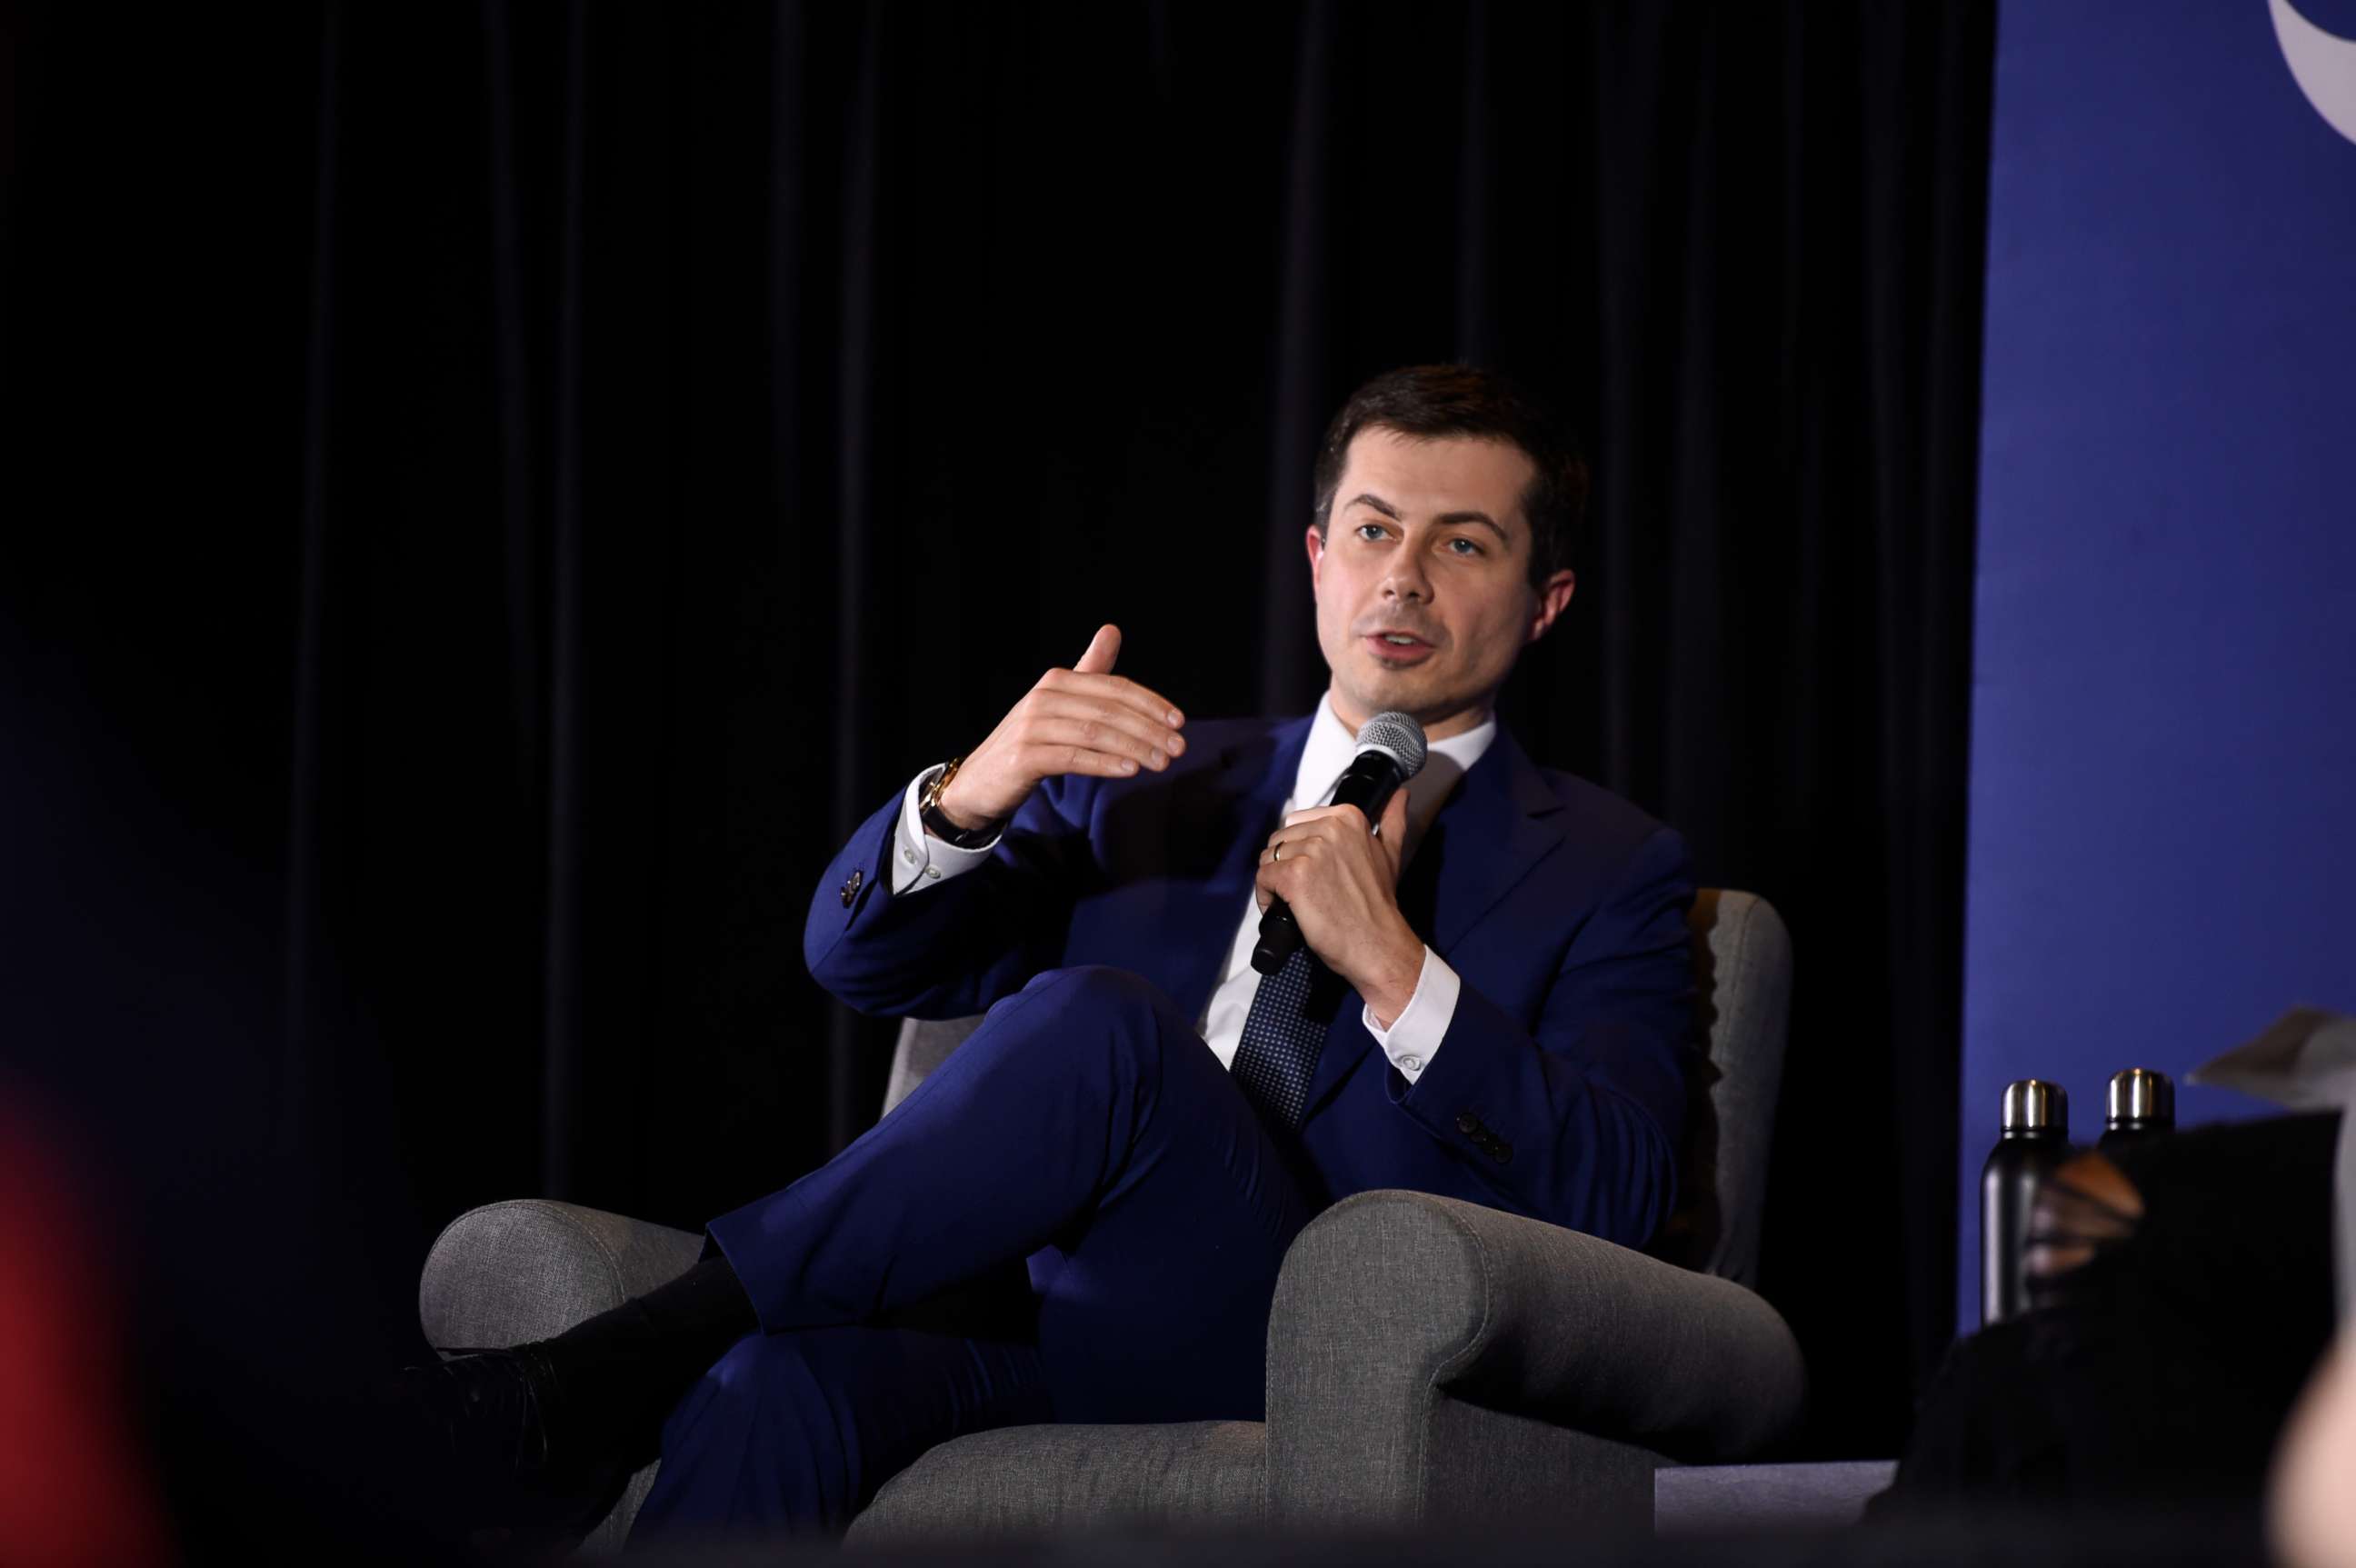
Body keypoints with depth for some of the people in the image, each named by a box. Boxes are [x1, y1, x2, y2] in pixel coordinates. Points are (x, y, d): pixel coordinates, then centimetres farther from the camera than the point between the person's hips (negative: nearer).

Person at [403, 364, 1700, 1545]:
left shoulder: (1607, 873, 16)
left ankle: (633, 1356, -34)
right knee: (781, 1377, -33)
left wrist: (1394, 967, -12)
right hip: (1049, 1326, 3)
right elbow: (860, 958, 14)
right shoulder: (1158, 790, 27)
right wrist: (968, 799, -8)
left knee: (1098, 1024, -32)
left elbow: (1614, 1201, -1)